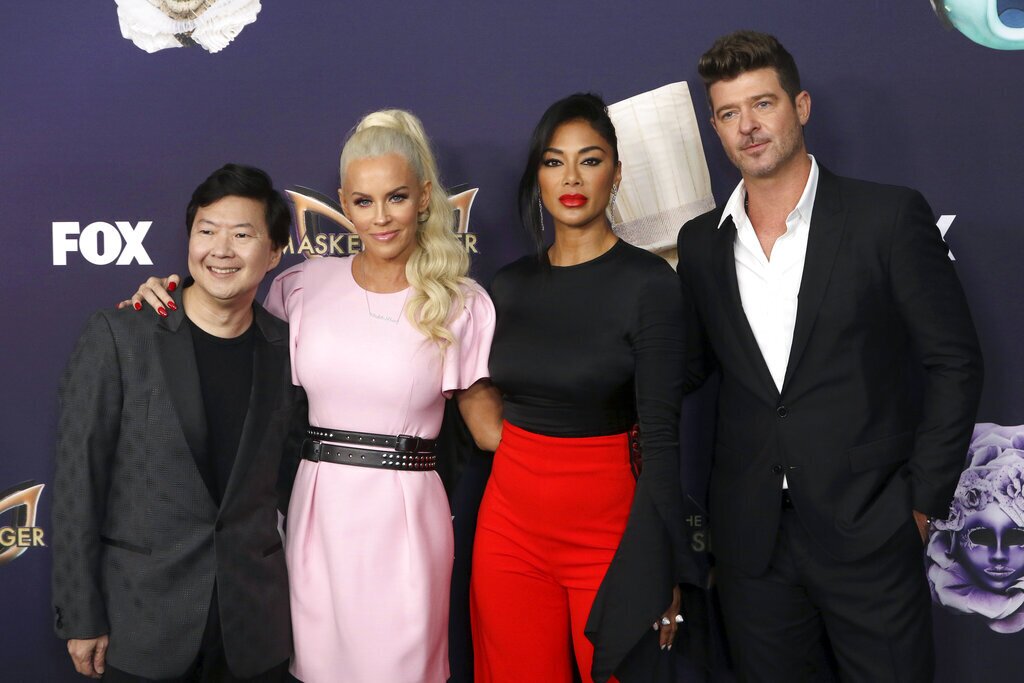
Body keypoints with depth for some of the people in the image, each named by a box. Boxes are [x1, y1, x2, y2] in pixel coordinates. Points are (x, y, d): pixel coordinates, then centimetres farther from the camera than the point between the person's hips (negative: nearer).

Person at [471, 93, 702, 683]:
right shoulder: (511, 286, 5)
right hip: (508, 522, 4)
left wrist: (662, 566, -13)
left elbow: (661, 433, -12)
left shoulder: (649, 282, -9)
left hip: (606, 523, -4)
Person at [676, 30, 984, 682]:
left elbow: (954, 362, -4)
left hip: (868, 531, -3)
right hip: (752, 541, 4)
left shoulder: (889, 216, -5)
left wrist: (923, 500, -6)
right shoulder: (700, 243, 6)